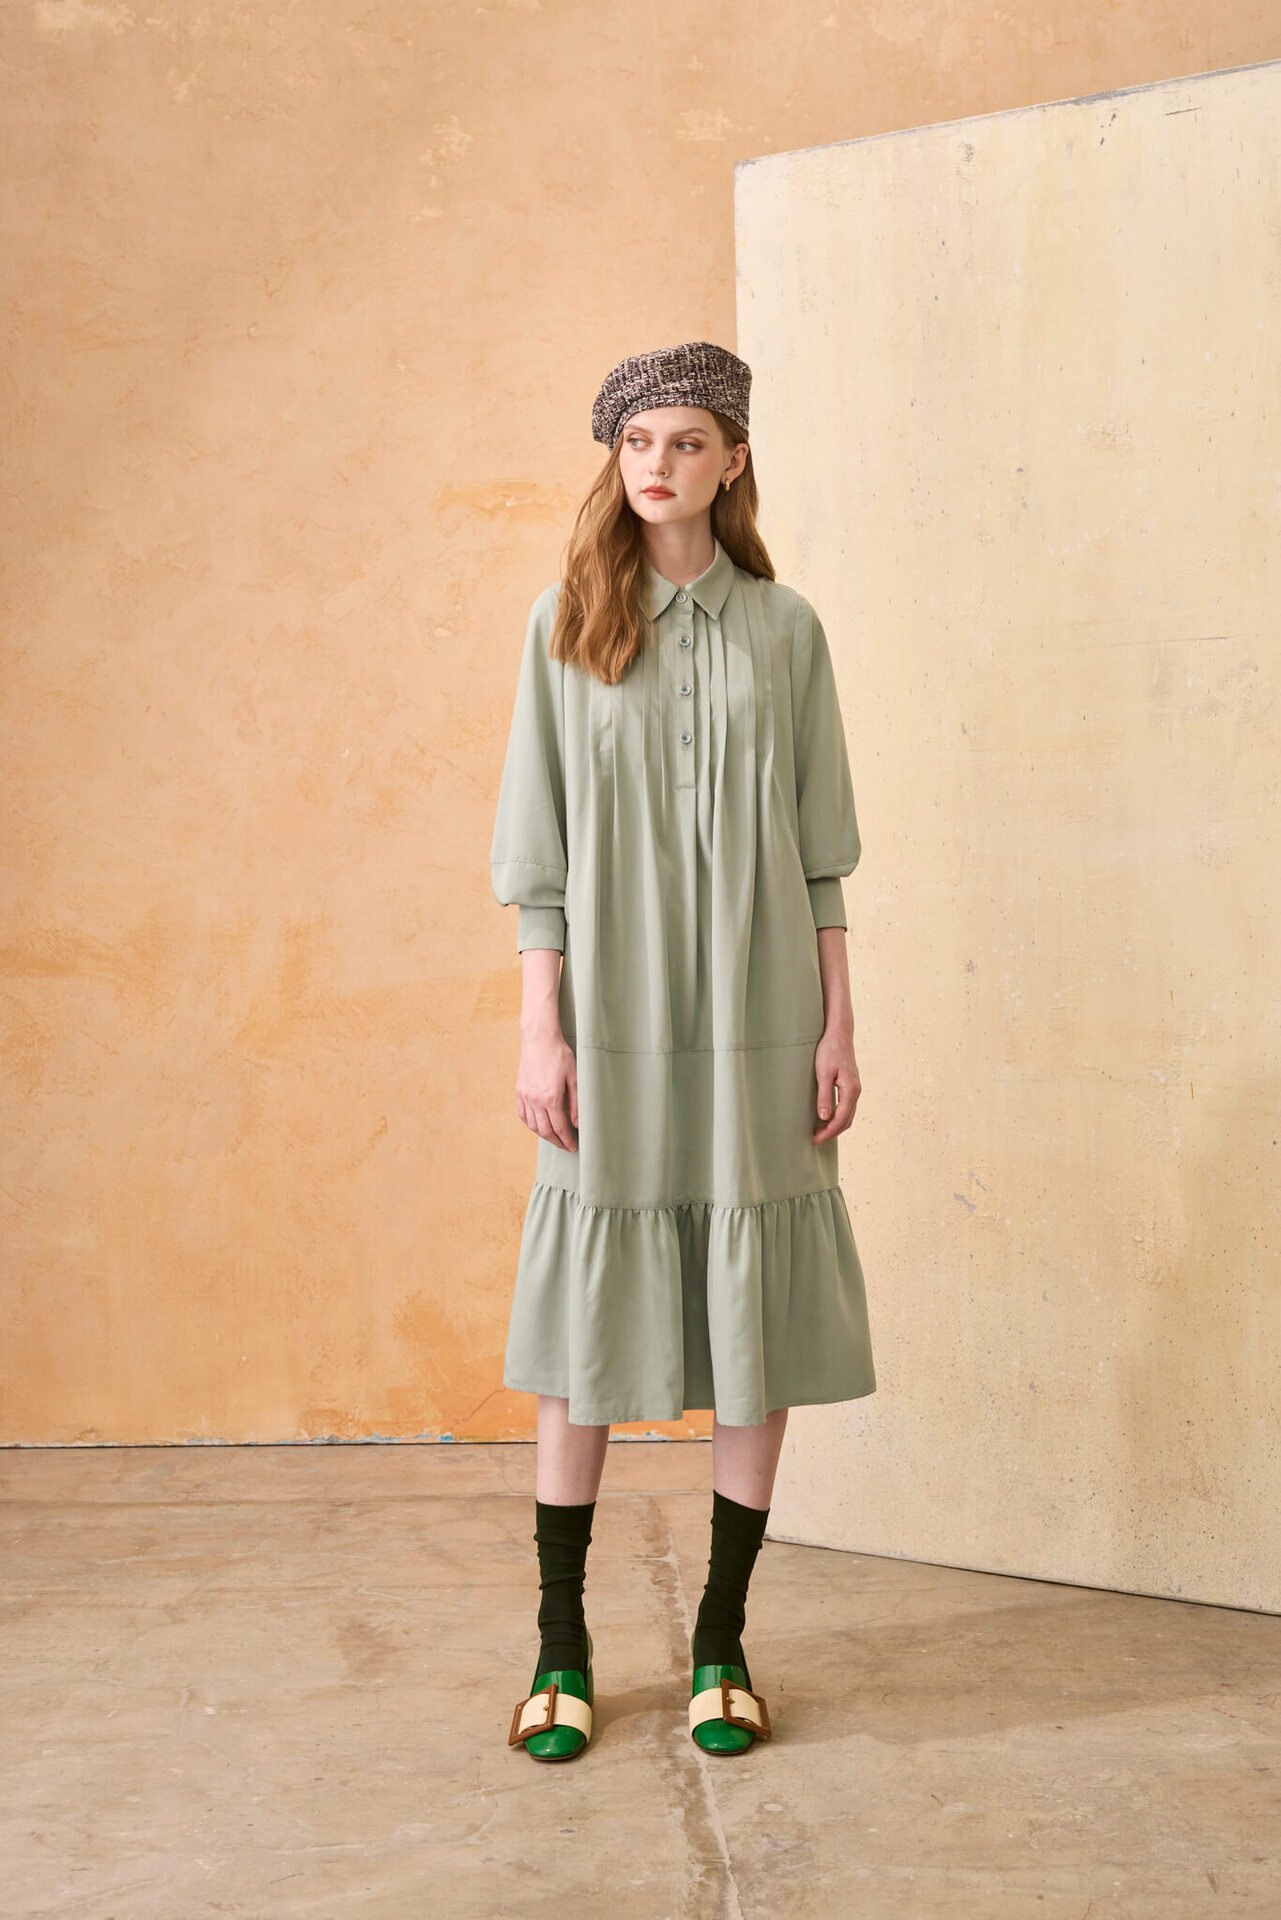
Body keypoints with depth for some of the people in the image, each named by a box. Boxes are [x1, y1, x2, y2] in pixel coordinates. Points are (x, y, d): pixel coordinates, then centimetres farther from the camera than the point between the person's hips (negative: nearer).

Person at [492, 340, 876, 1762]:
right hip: (614, 1019, -1)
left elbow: (820, 847, 7)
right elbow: (536, 847, 2)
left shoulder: (784, 629, 7)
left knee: (759, 1329, 4)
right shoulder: (567, 625, 4)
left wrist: (837, 1026, 2)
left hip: (756, 1019, 1)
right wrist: (540, 1030, -4)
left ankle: (720, 1643, 18)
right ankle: (561, 1645, 18)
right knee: (585, 1328, 4)